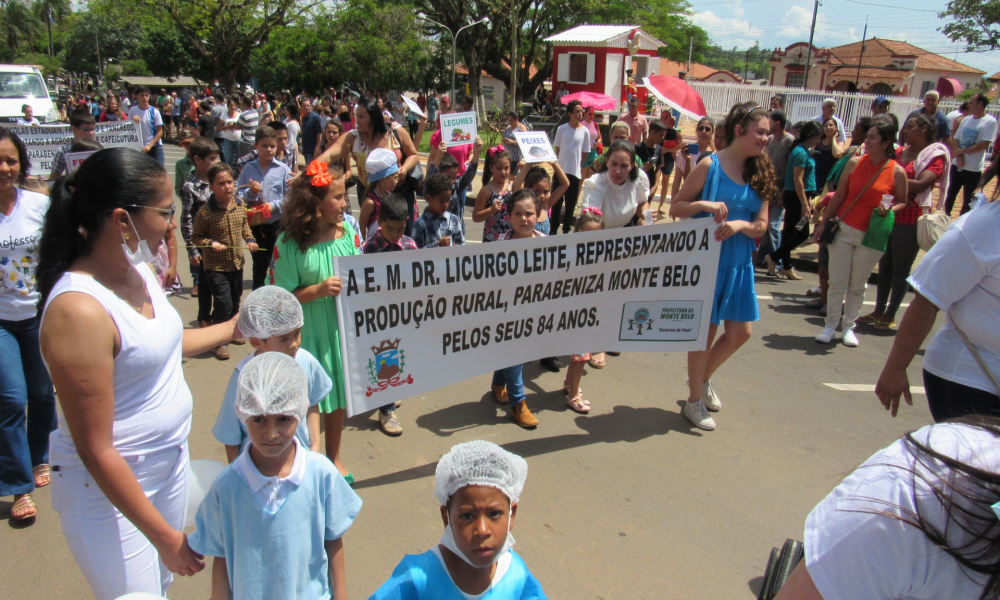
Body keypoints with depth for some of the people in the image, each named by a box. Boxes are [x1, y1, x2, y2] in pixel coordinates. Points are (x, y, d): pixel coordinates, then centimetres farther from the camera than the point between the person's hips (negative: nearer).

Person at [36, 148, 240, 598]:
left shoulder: (138, 271, -1)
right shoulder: (78, 310, -27)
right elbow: (96, 450, -24)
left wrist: (234, 327, 26)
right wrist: (165, 536, -18)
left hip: (170, 459, 8)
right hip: (110, 490, -8)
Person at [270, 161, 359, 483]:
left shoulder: (347, 231, -2)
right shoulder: (289, 243, -14)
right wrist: (318, 290, -23)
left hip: (343, 329, 4)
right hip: (307, 333, -4)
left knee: (339, 396, 18)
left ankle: (334, 456, 41)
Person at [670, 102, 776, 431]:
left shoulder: (758, 174, 5)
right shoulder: (710, 166, -9)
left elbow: (761, 225, 3)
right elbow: (675, 209, -7)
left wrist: (741, 224, -17)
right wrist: (704, 205, -24)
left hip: (739, 262, 6)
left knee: (740, 332, 11)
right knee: (705, 331, 3)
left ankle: (703, 379, 37)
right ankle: (694, 400, 22)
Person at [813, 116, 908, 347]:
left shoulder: (897, 172, -5)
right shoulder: (855, 163, 1)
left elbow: (902, 201, 6)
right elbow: (839, 196, 7)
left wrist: (889, 209, -16)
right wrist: (824, 222, 6)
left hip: (871, 237, -1)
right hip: (844, 230, 1)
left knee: (857, 286, 8)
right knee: (837, 283, 2)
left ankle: (848, 326, 22)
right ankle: (830, 325, 13)